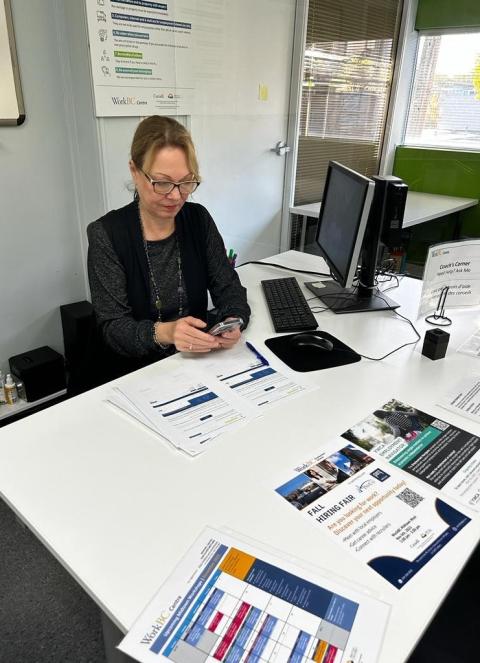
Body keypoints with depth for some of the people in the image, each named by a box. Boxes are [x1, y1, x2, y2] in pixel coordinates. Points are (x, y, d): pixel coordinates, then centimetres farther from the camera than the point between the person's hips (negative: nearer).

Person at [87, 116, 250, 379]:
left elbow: (228, 287, -1)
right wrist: (162, 333, -34)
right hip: (139, 372, -2)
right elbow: (113, 327, -15)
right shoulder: (107, 234, -11)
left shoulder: (199, 219, 0)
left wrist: (234, 322, -24)